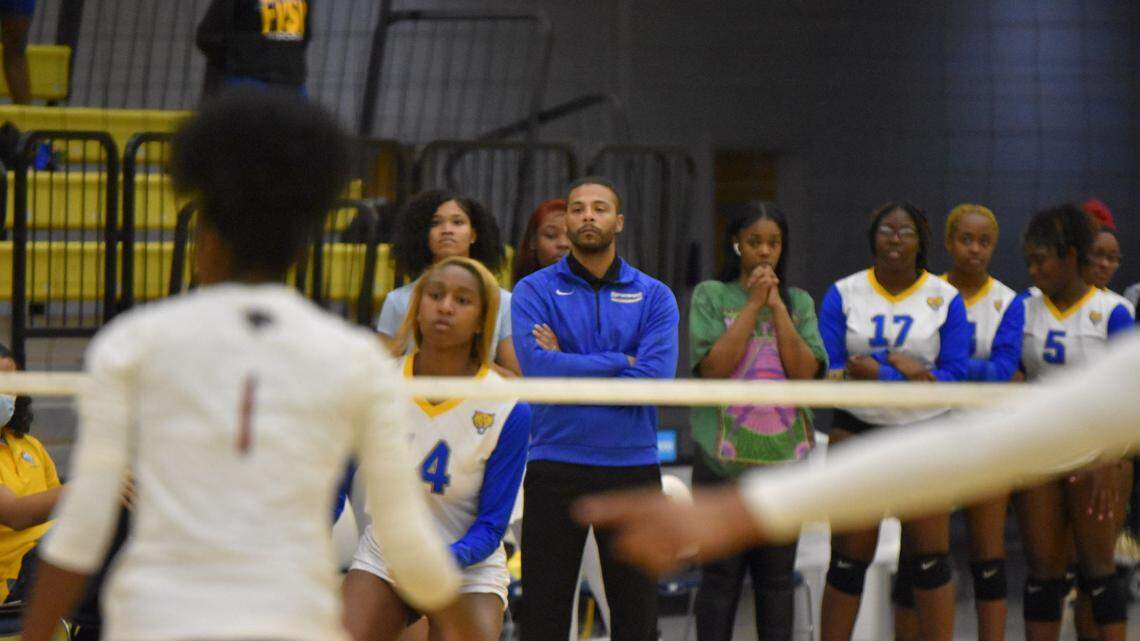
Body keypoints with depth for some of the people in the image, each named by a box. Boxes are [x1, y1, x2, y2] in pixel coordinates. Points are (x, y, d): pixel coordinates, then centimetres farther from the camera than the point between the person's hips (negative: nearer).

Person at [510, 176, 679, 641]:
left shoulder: (654, 297, 5)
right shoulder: (535, 291, 3)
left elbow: (655, 377, -11)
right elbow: (537, 365, -14)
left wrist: (570, 365, -9)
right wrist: (620, 362, -9)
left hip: (633, 467, 1)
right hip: (555, 468, -1)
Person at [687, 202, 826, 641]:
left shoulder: (799, 303, 12)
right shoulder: (711, 296, 3)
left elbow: (806, 369, -2)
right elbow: (714, 365, -10)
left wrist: (776, 305, -6)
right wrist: (753, 304, -8)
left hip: (784, 456, 3)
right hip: (725, 454, -3)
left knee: (777, 576, 6)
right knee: (722, 574, -1)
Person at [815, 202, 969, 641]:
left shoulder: (945, 298, 2)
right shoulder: (842, 294, 3)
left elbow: (956, 374, -6)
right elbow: (828, 371, -4)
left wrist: (878, 373, -17)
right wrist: (907, 374, -18)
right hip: (858, 435, 0)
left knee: (930, 560, -1)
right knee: (848, 559, 3)